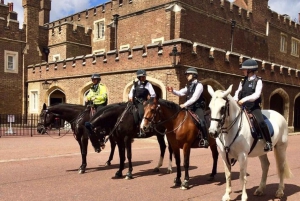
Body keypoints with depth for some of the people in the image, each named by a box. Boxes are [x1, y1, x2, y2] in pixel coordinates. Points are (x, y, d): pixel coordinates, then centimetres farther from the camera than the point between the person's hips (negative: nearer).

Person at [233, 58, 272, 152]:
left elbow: (256, 94, -16)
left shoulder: (258, 81, -5)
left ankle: (268, 142, -10)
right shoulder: (243, 81, 11)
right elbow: (238, 92, 7)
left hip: (254, 107, -5)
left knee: (261, 122, -25)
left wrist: (244, 99, -26)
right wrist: (235, 100, -14)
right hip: (243, 107, 6)